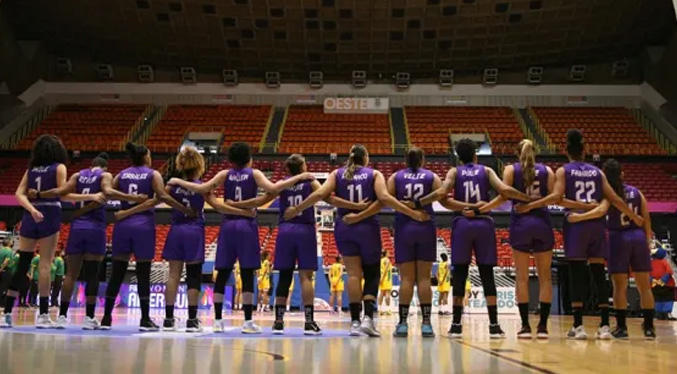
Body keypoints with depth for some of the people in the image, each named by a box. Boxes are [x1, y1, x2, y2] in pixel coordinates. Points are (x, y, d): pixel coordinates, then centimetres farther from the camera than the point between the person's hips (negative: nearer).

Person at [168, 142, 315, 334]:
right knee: (247, 274, -1)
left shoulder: (225, 174, 8)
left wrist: (178, 181, 13)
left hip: (228, 225, 3)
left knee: (222, 274, 7)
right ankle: (248, 322, 1)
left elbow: (202, 188, -1)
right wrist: (299, 177, -10)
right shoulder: (254, 173, 2)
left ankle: (217, 320, 9)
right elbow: (273, 188, -14)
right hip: (247, 226, -2)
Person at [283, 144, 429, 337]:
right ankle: (368, 317, -4)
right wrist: (413, 213, -12)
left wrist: (296, 209, 4)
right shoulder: (374, 174, 2)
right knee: (372, 274, 10)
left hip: (344, 228, 2)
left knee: (353, 273, 5)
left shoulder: (337, 174, 7)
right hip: (368, 228, -2)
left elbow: (320, 194, -5)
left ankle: (355, 321, 3)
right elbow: (385, 198, -13)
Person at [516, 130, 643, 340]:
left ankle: (578, 326, -3)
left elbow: (556, 197, -10)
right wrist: (634, 217, 23)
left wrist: (529, 206, -9)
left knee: (577, 274, -1)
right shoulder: (597, 172, 14)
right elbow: (615, 200, 11)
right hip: (597, 223, 3)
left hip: (576, 223, -2)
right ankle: (604, 326, 5)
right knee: (599, 274, 5)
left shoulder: (563, 171, 5)